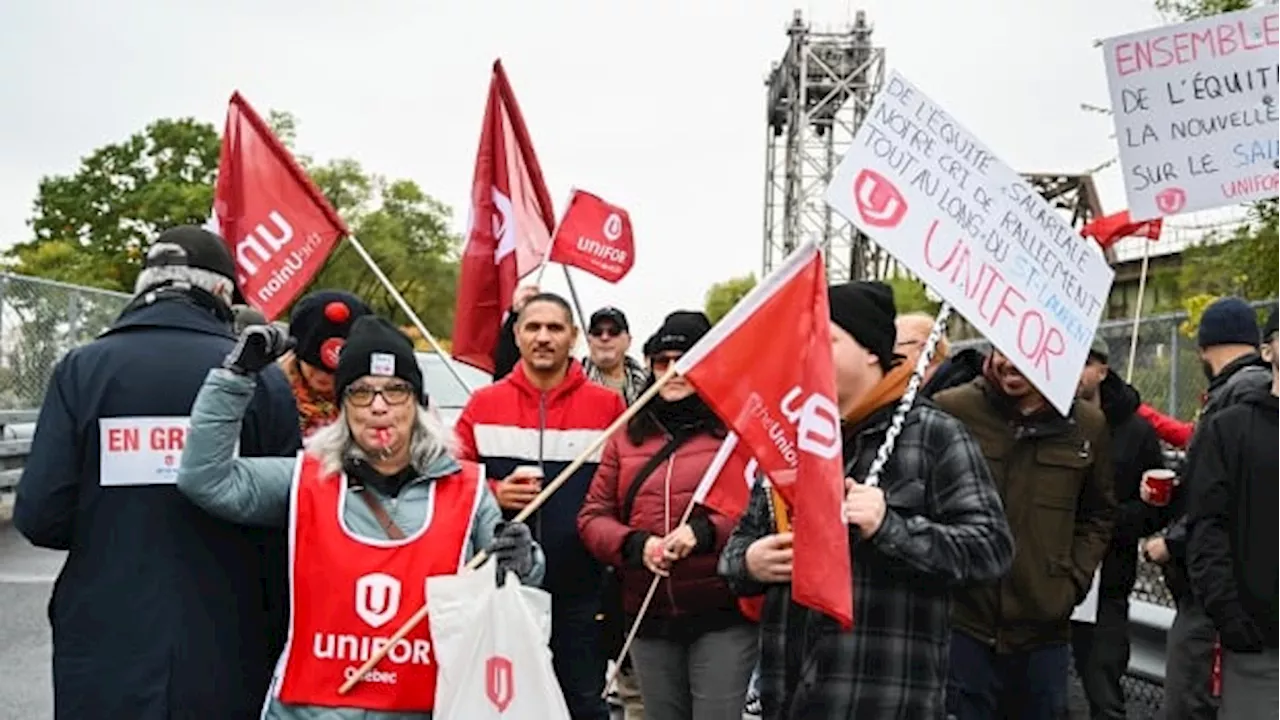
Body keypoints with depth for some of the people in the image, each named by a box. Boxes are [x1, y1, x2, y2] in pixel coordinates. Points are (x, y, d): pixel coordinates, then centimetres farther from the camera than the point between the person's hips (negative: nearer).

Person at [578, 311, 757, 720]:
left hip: (722, 614, -4)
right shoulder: (627, 437, 11)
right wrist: (635, 545, -11)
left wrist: (705, 532, -21)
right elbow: (592, 517, 8)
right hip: (648, 617, 5)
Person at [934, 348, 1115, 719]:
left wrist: (1073, 580, 5)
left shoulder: (1088, 426, 4)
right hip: (962, 622, -3)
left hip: (1045, 631, 3)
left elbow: (1099, 515, 16)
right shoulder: (949, 410, -8)